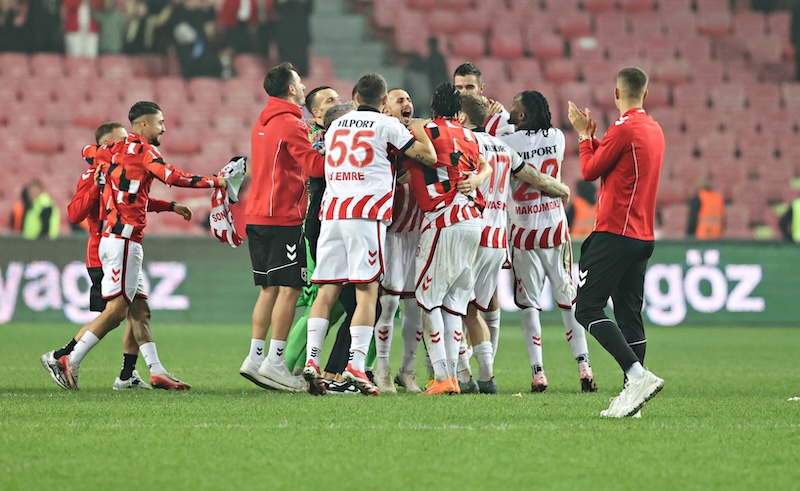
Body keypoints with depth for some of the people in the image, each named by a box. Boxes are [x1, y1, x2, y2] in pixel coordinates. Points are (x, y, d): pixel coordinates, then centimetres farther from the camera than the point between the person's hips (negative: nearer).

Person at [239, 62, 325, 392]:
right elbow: (314, 166, -17)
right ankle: (275, 361, -9)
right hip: (283, 217, -9)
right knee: (289, 288, -6)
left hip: (257, 215, 9)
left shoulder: (263, 123, 17)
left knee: (269, 288, 12)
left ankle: (255, 357, 9)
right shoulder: (291, 123, -11)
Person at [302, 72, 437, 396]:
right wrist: (419, 129, 24)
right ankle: (356, 365, -14)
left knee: (327, 290, 5)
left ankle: (311, 359, -6)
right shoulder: (387, 125, 3)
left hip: (332, 210, 5)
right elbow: (428, 156, 4)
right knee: (367, 292, -4)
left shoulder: (335, 126, 19)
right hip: (366, 212, -5)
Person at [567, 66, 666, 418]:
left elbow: (589, 171, -5)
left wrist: (584, 135, 8)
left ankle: (638, 375, -22)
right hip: (643, 237, 9)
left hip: (615, 233, -9)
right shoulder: (654, 129, 14)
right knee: (629, 315, 9)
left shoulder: (623, 129, -13)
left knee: (588, 309, -9)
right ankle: (631, 395, 4)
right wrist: (591, 137, 28)